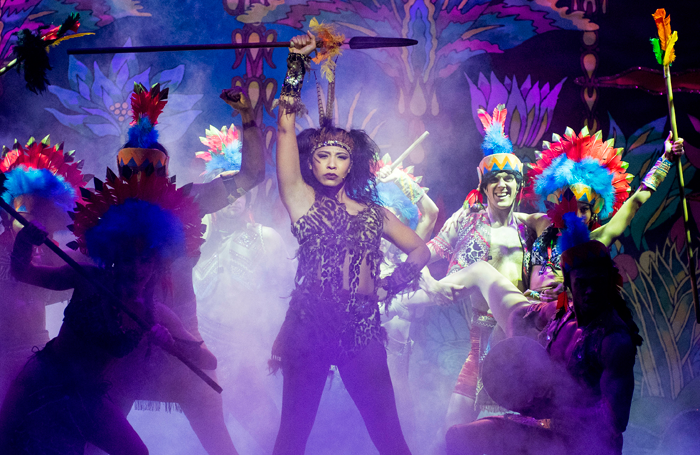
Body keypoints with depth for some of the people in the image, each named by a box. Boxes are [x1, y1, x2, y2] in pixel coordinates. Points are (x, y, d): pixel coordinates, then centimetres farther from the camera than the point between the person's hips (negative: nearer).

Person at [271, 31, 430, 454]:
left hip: (362, 329, 2)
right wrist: (297, 63, -2)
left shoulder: (374, 213, 14)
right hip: (308, 326, -2)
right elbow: (286, 128, 0)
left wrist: (389, 287, 7)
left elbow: (421, 250, 21)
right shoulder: (302, 200, 6)